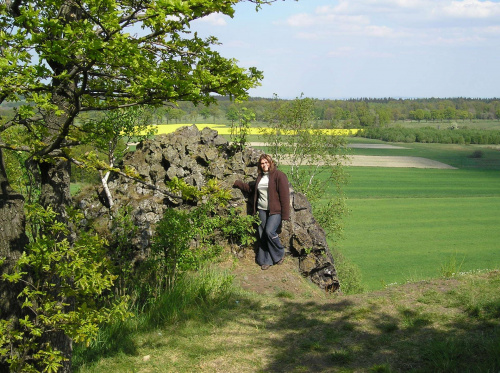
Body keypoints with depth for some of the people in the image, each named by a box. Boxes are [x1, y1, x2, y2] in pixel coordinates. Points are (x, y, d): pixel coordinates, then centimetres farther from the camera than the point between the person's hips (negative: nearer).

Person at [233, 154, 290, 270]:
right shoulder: (260, 176, 15)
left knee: (269, 231, -20)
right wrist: (238, 184, 31)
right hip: (262, 210, 7)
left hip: (275, 210, -7)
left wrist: (285, 215, -14)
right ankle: (266, 260, 13)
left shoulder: (279, 175, -7)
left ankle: (280, 254, 4)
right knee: (262, 235, 3)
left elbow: (284, 195, -11)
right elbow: (251, 188, 34)